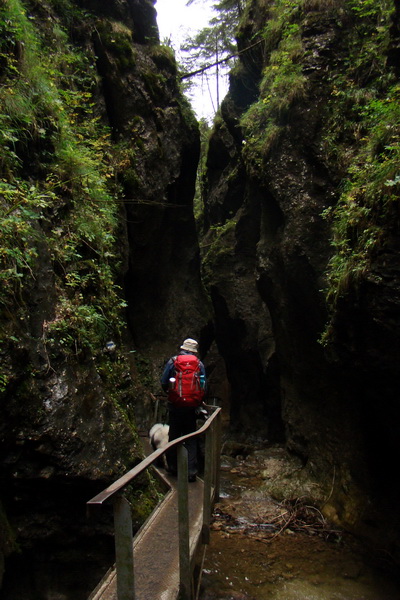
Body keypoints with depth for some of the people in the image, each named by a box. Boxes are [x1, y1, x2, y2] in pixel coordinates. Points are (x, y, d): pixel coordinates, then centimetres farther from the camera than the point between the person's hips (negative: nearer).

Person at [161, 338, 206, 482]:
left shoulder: (172, 361, 0)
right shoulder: (199, 365, 3)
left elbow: (164, 383, 1)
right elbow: (203, 387, 0)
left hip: (175, 405, 0)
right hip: (192, 407, 0)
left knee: (173, 436, 13)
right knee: (191, 439, 8)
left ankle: (172, 467, 21)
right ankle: (191, 471, 4)